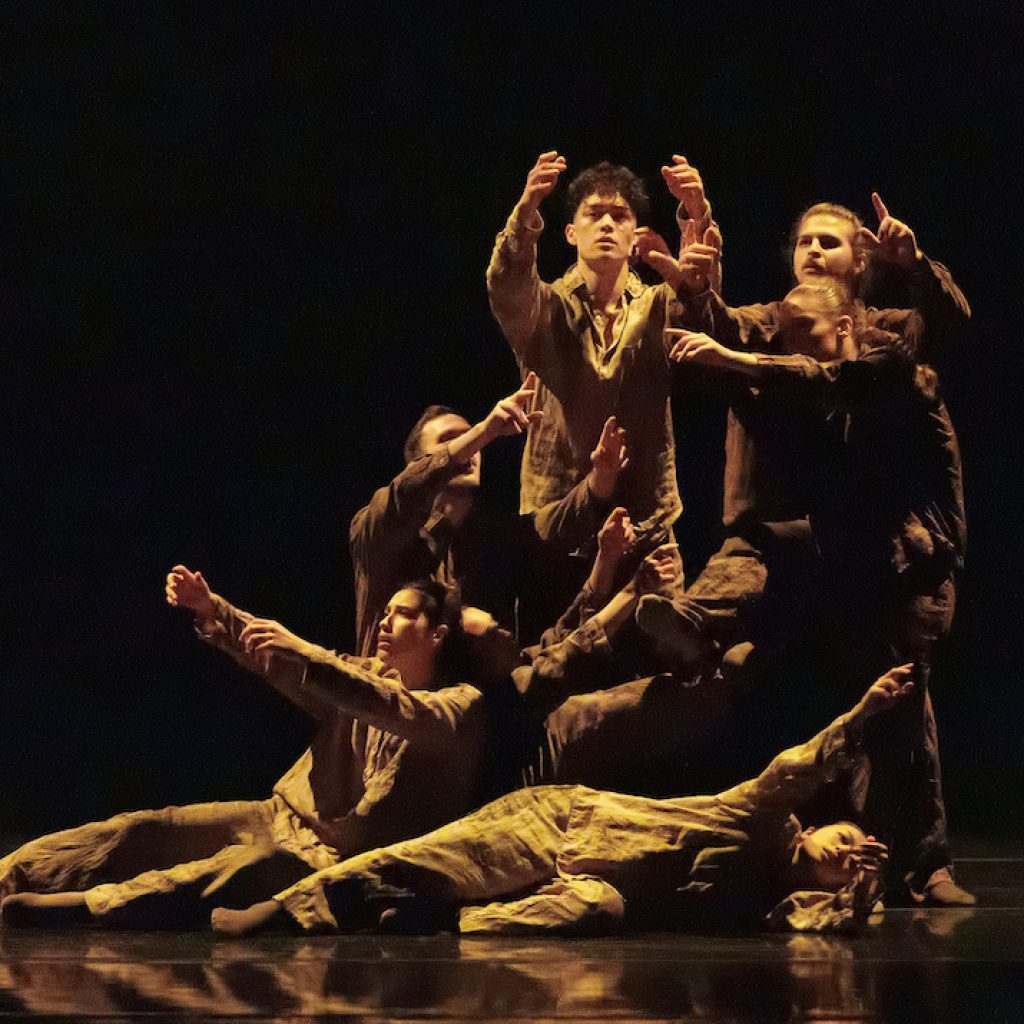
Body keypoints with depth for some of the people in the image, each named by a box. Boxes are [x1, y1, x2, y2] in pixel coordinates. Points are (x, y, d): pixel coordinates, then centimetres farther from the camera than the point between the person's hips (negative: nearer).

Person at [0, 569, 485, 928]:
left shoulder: (459, 704, -3)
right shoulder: (364, 677, 16)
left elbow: (399, 711, -25)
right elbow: (269, 657, 5)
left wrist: (305, 655, -36)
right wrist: (211, 611, -14)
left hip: (340, 857, -7)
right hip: (283, 817, 7)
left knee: (257, 861, -38)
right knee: (146, 828, -12)